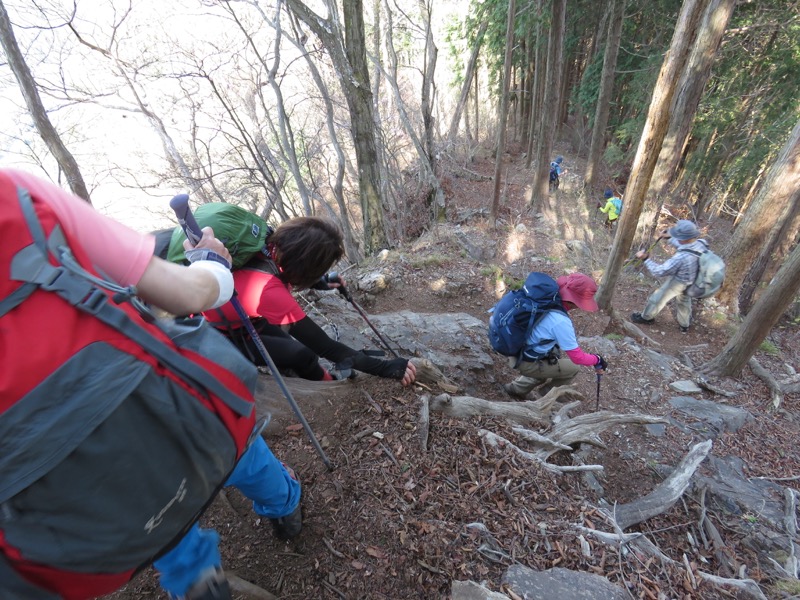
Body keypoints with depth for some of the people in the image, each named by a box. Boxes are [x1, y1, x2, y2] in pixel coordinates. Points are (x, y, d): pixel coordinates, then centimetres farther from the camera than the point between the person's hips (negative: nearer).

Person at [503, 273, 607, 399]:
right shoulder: (560, 322, -31)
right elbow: (577, 357, -19)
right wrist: (597, 360, 1)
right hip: (526, 363, -7)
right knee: (573, 368, 7)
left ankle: (517, 388, 32)